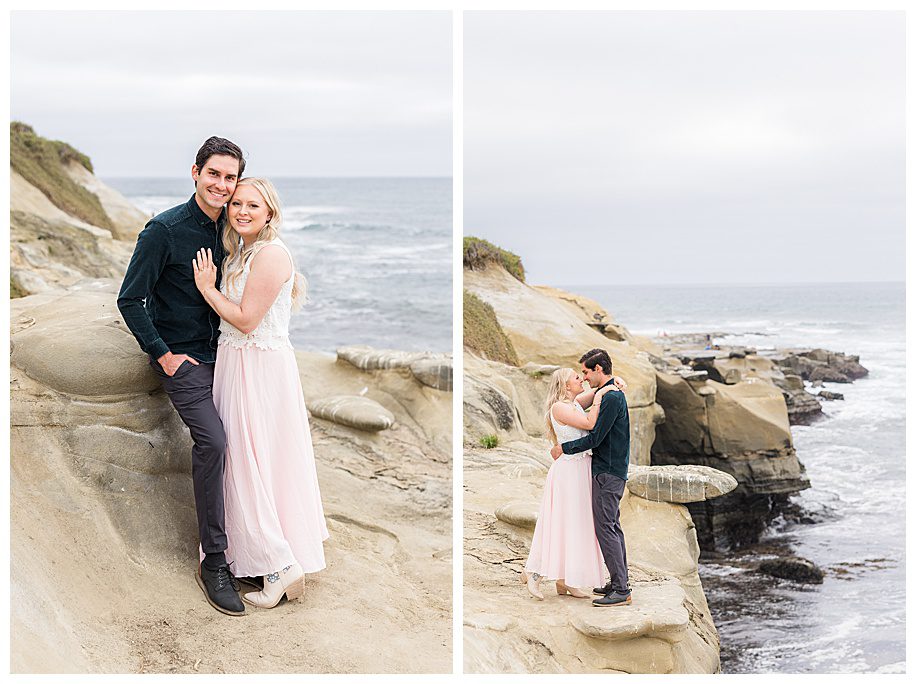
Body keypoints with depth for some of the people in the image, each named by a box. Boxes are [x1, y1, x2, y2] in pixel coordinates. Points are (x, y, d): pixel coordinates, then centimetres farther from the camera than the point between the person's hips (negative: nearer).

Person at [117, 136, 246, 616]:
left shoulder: (230, 228, 5)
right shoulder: (165, 229, -13)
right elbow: (130, 299, -10)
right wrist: (163, 355, -11)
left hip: (220, 352, 6)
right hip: (181, 356, -6)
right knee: (212, 440, -21)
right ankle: (214, 561, -12)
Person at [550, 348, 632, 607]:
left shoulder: (611, 397, -17)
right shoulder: (613, 394, 15)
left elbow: (595, 438, -19)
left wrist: (564, 448, -9)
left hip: (607, 473, -11)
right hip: (613, 471, 11)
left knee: (605, 528, -9)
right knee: (613, 527, 14)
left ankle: (621, 590, -8)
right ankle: (620, 583, 20)